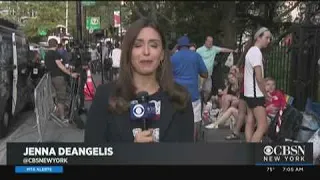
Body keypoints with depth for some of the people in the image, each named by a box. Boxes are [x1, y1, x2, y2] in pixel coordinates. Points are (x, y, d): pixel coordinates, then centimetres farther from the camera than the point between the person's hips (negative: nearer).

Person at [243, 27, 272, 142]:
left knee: (250, 123, 11)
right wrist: (266, 95, -9)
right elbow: (259, 78, -20)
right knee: (263, 126, -10)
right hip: (256, 94, -11)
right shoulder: (256, 52, -17)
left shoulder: (251, 51, 16)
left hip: (250, 93, 11)